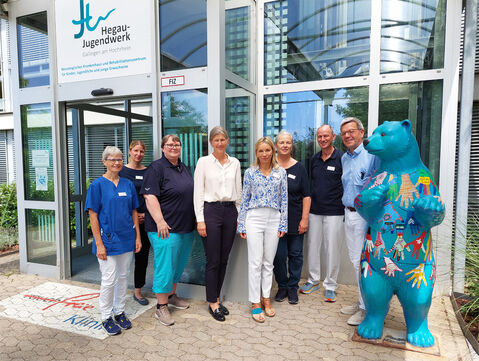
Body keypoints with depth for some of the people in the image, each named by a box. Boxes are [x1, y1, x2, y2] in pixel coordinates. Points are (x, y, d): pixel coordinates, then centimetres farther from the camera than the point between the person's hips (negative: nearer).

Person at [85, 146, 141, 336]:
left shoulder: (128, 184, 6)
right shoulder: (98, 185, -7)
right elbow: (93, 216, -9)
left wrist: (138, 236, 6)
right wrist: (99, 244, -13)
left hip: (126, 238, 5)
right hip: (107, 239, -4)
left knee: (123, 277, 14)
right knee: (109, 279, 1)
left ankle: (119, 312, 31)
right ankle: (106, 317, 20)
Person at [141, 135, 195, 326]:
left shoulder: (184, 167, 15)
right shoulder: (156, 168, -10)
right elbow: (150, 197, -18)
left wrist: (196, 219, 18)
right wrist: (160, 221, -24)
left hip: (186, 228, 8)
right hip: (166, 228, -8)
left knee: (178, 264, 18)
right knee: (165, 266, -3)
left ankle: (171, 296, 35)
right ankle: (161, 307, 10)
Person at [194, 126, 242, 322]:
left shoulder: (235, 163, 9)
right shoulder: (203, 162, -1)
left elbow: (238, 191, 13)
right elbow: (198, 192, -5)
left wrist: (239, 216, 10)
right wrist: (200, 219, -10)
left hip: (230, 211, 4)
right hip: (211, 210, -4)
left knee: (224, 259, 11)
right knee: (213, 261, 1)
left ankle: (216, 298, 27)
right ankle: (213, 302, 18)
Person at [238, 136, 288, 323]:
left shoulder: (281, 172, 5)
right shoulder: (250, 172, 2)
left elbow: (284, 199, 6)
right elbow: (244, 200, 4)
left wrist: (283, 224, 2)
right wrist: (242, 224, 2)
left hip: (273, 219, 1)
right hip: (254, 218, -1)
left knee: (269, 262, 10)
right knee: (255, 262, 0)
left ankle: (266, 298, 25)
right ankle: (255, 302, 12)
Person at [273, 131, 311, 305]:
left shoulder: (299, 168, 2)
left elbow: (306, 196, 1)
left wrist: (304, 219, -5)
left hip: (295, 220, 0)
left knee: (295, 254, 8)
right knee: (279, 255, 4)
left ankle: (293, 287, 24)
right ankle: (282, 286, 23)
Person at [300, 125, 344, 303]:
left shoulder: (341, 158, -7)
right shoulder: (314, 159, 9)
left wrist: (347, 207, -10)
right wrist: (308, 205, 13)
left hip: (334, 212, -5)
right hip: (314, 210, 5)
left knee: (332, 249, 4)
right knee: (312, 246, 13)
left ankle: (330, 285, 20)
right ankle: (313, 280, 30)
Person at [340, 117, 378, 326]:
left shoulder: (371, 155, -11)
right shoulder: (344, 158, 14)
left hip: (364, 215, -8)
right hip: (349, 214, 8)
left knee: (363, 261, -2)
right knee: (355, 259, 15)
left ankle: (367, 308, 12)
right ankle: (363, 302, 30)